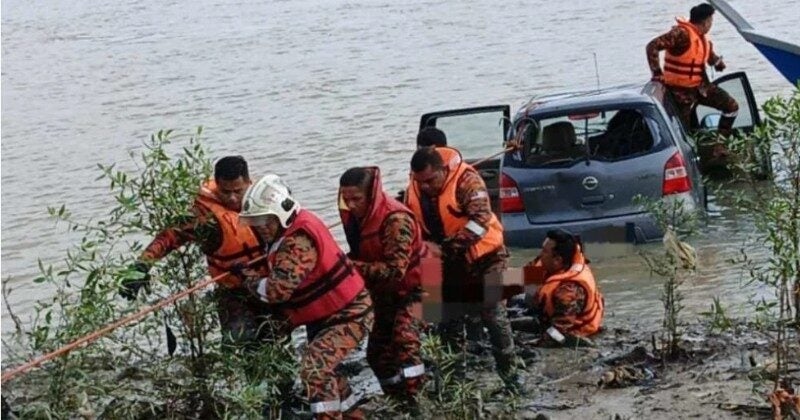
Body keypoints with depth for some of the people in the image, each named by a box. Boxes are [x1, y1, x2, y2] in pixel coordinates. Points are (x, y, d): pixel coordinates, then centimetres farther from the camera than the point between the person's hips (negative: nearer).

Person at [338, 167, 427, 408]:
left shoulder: (395, 219, -27)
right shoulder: (354, 217, -1)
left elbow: (395, 270, -32)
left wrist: (355, 267, -34)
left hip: (407, 290, -9)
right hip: (381, 294, 9)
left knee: (404, 341, -26)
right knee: (377, 354, 12)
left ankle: (412, 403, -27)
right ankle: (397, 401, 26)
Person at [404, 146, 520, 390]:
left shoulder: (466, 180, -26)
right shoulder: (415, 188, -7)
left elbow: (480, 220, -34)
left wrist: (444, 247, -35)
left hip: (483, 258, -6)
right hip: (449, 264, 6)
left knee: (495, 318, -3)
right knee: (449, 322, 15)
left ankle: (509, 374, 7)